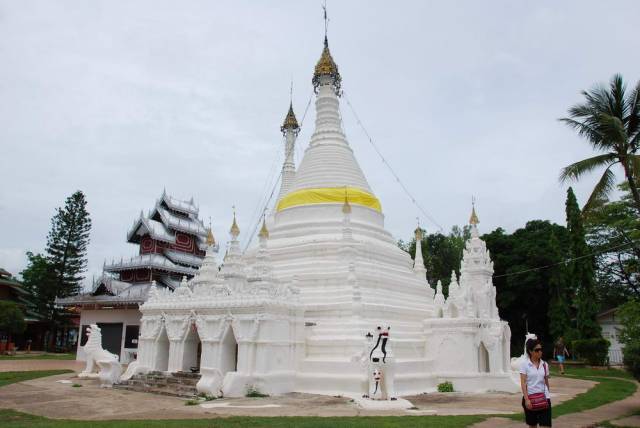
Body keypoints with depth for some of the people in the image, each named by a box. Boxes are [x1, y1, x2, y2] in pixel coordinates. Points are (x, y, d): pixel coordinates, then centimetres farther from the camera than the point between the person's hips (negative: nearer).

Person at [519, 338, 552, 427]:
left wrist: (547, 395, 16)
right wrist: (526, 399, -17)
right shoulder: (524, 364, -7)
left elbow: (546, 382, 13)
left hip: (543, 397, 2)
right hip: (530, 398, -2)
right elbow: (523, 383, -11)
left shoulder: (544, 364, 4)